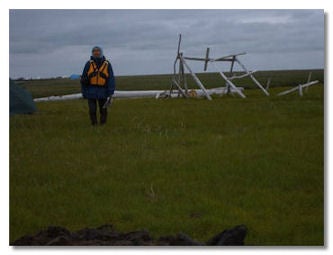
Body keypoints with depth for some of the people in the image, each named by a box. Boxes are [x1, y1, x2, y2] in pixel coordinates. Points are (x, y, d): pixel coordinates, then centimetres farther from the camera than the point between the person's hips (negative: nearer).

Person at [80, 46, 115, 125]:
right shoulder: (89, 64, 0)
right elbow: (83, 78, 4)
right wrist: (84, 92, 4)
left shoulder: (107, 65, -2)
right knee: (92, 110, -2)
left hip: (102, 91, 0)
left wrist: (110, 93, -11)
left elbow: (111, 80, -4)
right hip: (91, 91, 0)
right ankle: (94, 124, 10)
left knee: (103, 110, 6)